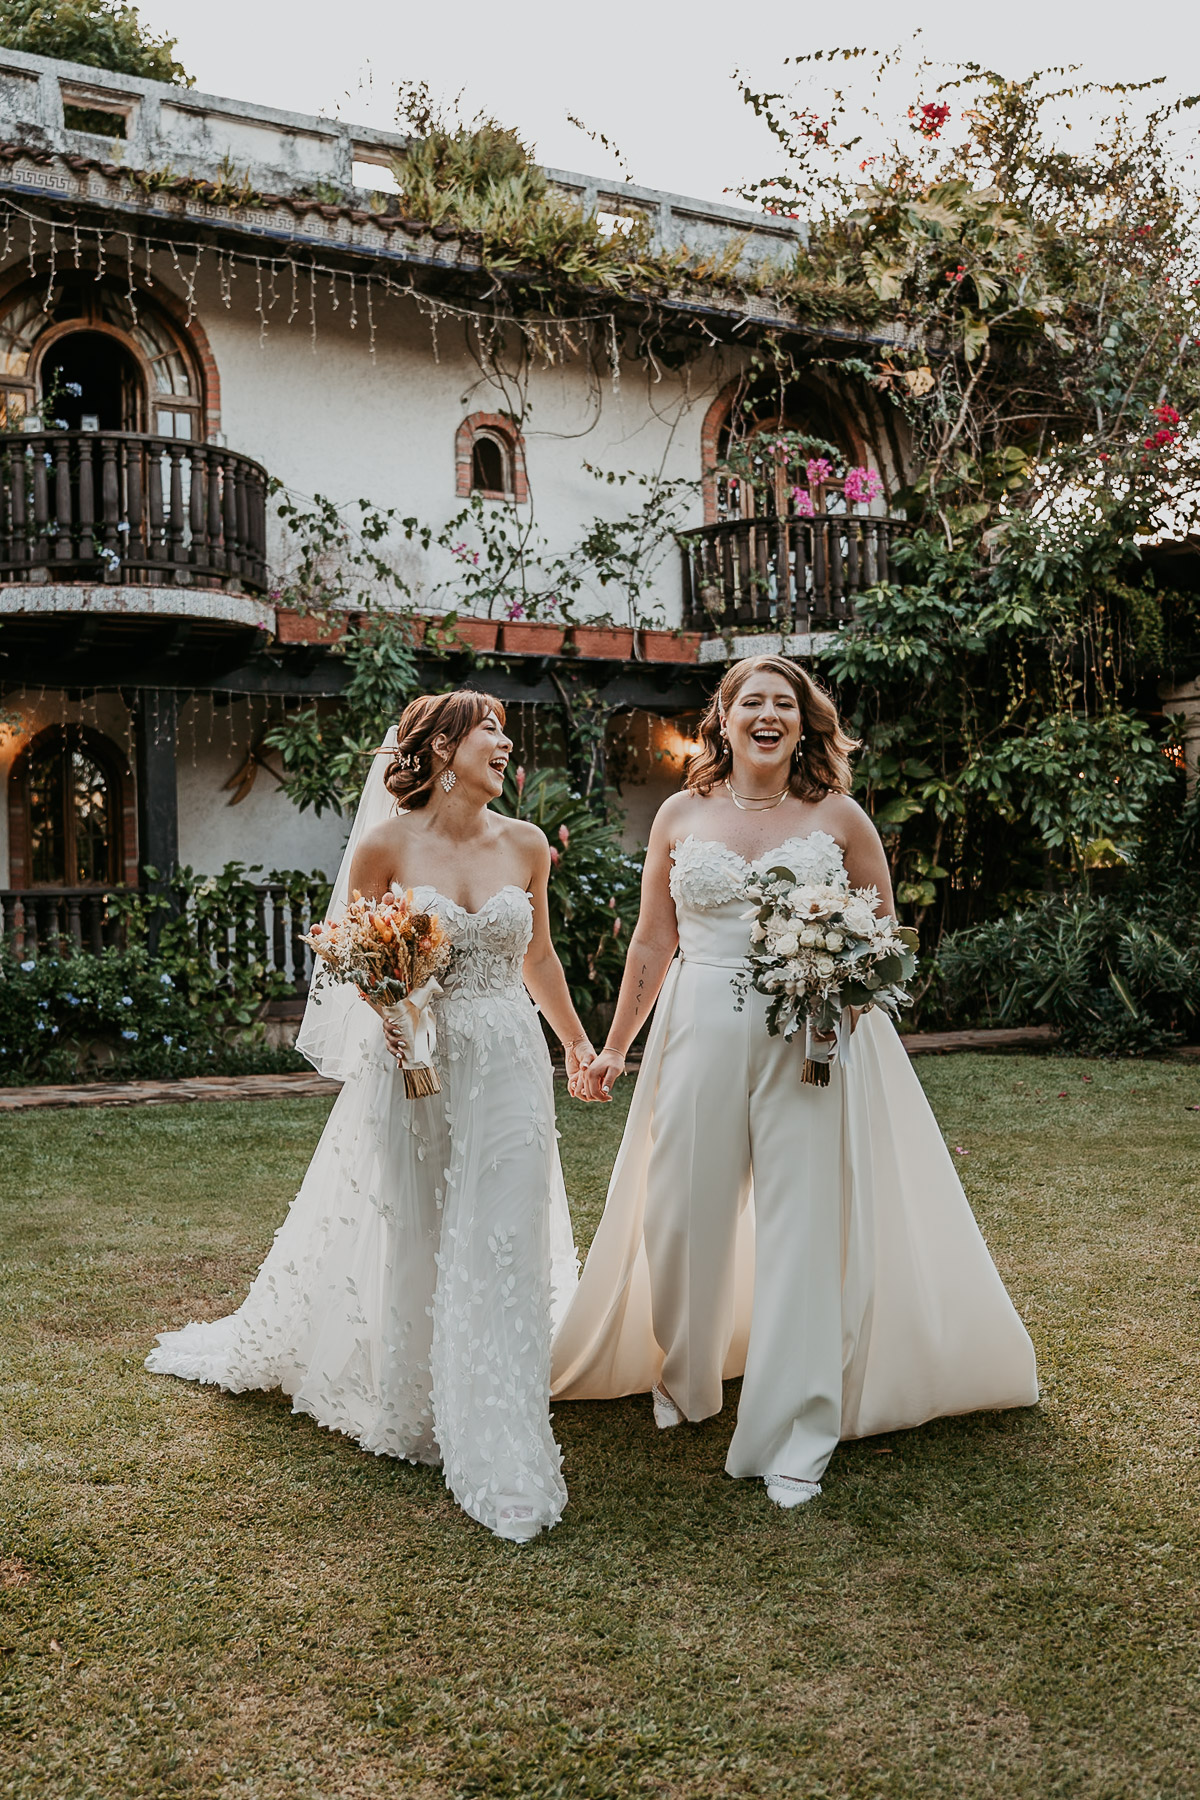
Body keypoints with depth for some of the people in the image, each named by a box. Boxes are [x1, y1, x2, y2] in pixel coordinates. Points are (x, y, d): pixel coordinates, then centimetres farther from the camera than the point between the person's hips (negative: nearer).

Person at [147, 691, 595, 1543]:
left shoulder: (525, 844, 3)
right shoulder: (387, 843, -7)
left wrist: (577, 1040, 26)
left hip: (508, 1063, 2)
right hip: (414, 1061, -2)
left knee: (502, 1248, 0)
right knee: (410, 1242, 10)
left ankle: (501, 1452, 9)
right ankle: (407, 1407, 32)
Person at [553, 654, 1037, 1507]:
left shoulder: (838, 817, 3)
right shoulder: (682, 815, 6)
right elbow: (652, 943, 11)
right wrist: (614, 1047, 11)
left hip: (811, 1041, -1)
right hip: (702, 1033, 2)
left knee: (804, 1226, -2)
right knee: (684, 1215, 7)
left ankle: (793, 1437, 8)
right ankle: (683, 1378, 35)